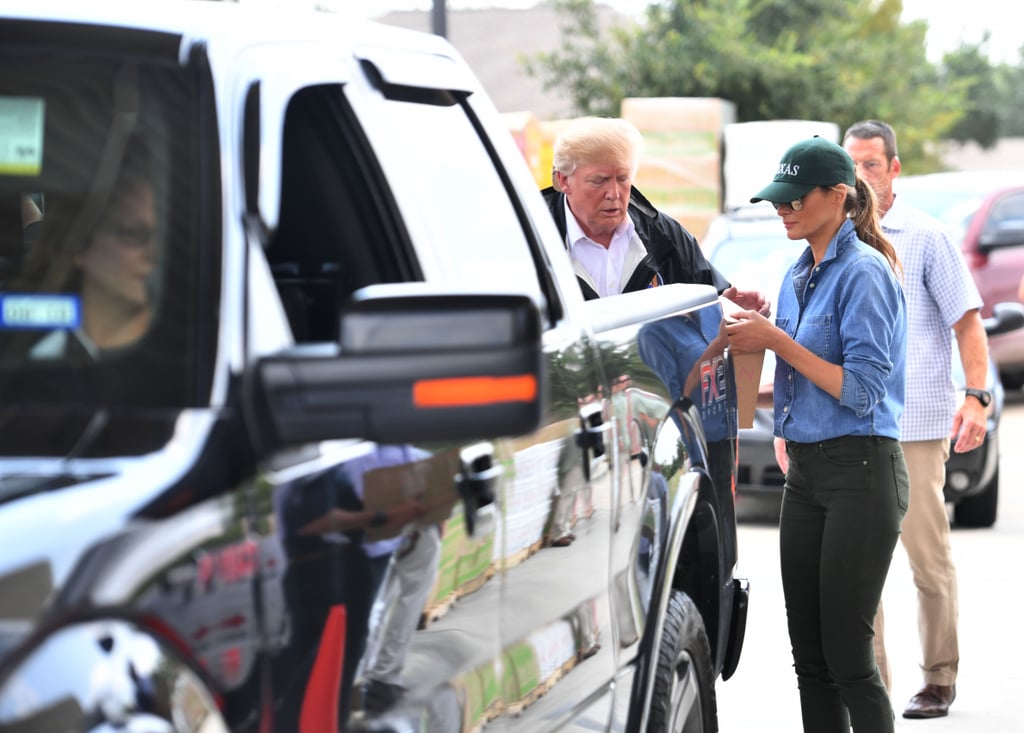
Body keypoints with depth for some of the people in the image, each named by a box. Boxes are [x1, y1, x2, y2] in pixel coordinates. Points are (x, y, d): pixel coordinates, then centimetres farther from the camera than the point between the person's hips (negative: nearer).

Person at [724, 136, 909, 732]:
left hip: (862, 471, -9)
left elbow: (863, 387, -17)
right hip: (806, 472, 9)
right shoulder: (800, 275, 15)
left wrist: (779, 343, -16)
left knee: (848, 655, -9)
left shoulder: (863, 273, -11)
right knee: (810, 656, 7)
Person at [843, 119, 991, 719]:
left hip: (916, 423, -4)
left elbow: (968, 321, -2)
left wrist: (976, 397, -14)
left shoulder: (925, 237, -1)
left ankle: (940, 679, 10)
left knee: (929, 557, 0)